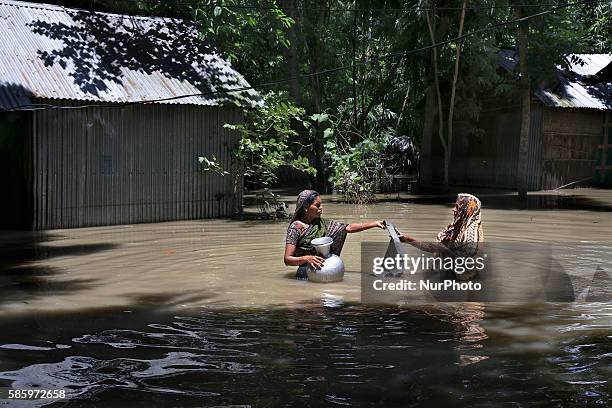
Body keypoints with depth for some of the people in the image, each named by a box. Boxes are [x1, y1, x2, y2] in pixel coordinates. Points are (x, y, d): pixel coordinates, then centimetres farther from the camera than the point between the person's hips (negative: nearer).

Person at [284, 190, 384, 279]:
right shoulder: (296, 227, -4)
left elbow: (349, 228, 11)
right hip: (306, 274, -5)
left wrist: (375, 224, 4)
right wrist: (306, 258, -26)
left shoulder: (322, 223, 13)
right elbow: (287, 259, -8)